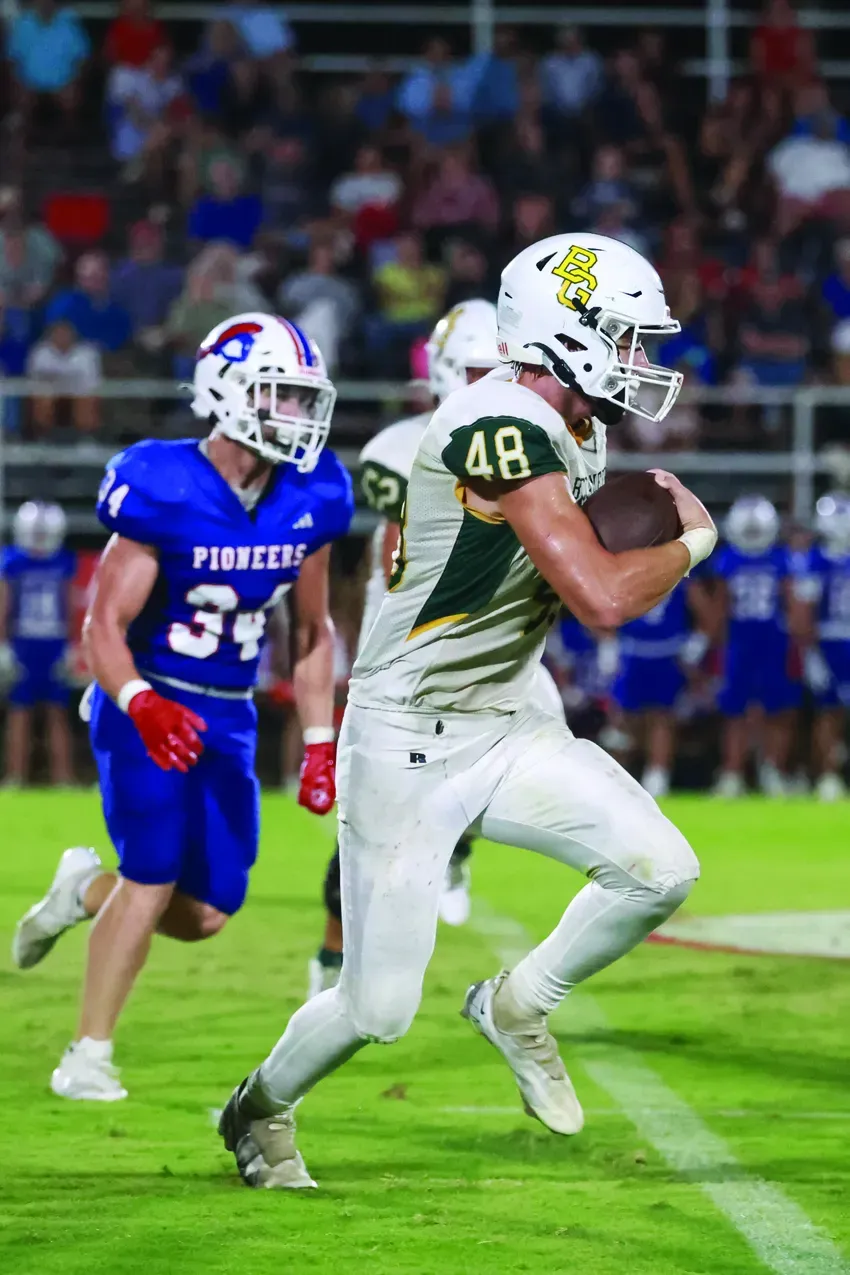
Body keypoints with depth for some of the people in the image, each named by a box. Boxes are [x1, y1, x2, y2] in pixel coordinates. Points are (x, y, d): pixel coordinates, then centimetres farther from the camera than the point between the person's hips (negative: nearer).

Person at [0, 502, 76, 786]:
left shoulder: (63, 562, 5)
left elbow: (67, 606, 12)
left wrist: (69, 647, 10)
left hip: (55, 646, 3)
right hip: (24, 645, -3)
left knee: (58, 712, 5)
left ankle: (63, 777, 8)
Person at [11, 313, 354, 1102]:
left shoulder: (308, 501, -2)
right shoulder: (163, 490, -19)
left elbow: (312, 631, 11)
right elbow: (104, 624, -17)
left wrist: (319, 742, 6)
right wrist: (144, 706, -34)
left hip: (229, 719, 6)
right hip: (144, 704, -6)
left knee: (202, 914, 1)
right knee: (154, 878, -17)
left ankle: (86, 890, 32)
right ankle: (87, 1057, -3)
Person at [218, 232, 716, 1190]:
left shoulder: (575, 434, 7)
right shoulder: (504, 428, -24)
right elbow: (601, 599, -30)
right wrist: (691, 542, -12)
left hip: (506, 731, 8)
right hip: (409, 743, -8)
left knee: (659, 869, -13)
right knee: (377, 1011, -1)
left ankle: (518, 1005, 12)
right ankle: (260, 1111, 30)